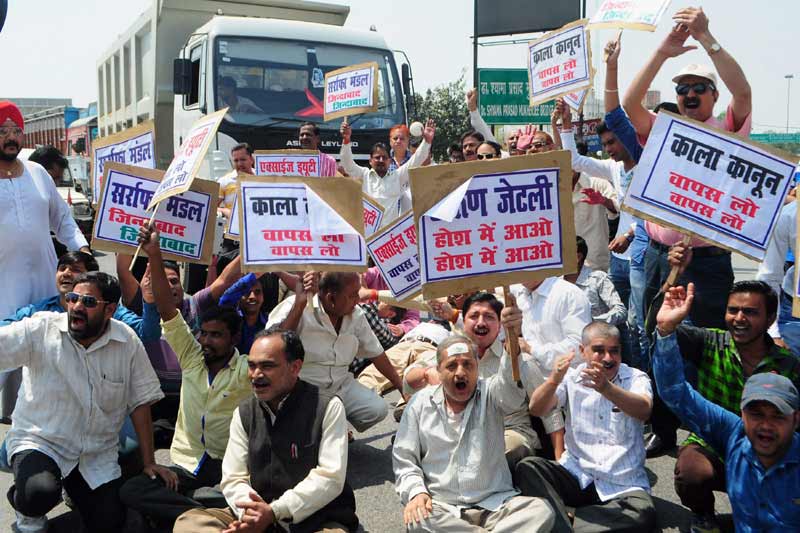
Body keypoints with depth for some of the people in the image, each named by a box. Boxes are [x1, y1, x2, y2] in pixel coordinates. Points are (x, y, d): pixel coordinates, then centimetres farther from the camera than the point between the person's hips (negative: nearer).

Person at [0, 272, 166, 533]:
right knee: (40, 492, -33)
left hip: (98, 454, 3)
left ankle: (77, 490, 31)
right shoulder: (40, 330, -12)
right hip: (40, 442, -2)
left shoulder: (128, 342, -7)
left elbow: (140, 402, -2)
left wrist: (149, 462, -1)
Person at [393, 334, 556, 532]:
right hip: (441, 507, 0)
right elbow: (403, 459, 10)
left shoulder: (490, 393, 6)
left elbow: (512, 382, -19)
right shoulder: (420, 403, 9)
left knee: (541, 510, -25)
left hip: (495, 503, 0)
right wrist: (416, 492, -10)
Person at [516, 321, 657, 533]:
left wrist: (606, 387, -41)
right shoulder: (571, 377, 5)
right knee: (527, 468, -23)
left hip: (624, 483, -1)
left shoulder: (636, 378, 2)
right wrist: (553, 381, -32)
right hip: (577, 474, 1)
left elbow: (644, 411, -21)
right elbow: (536, 409, -10)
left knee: (642, 515, -31)